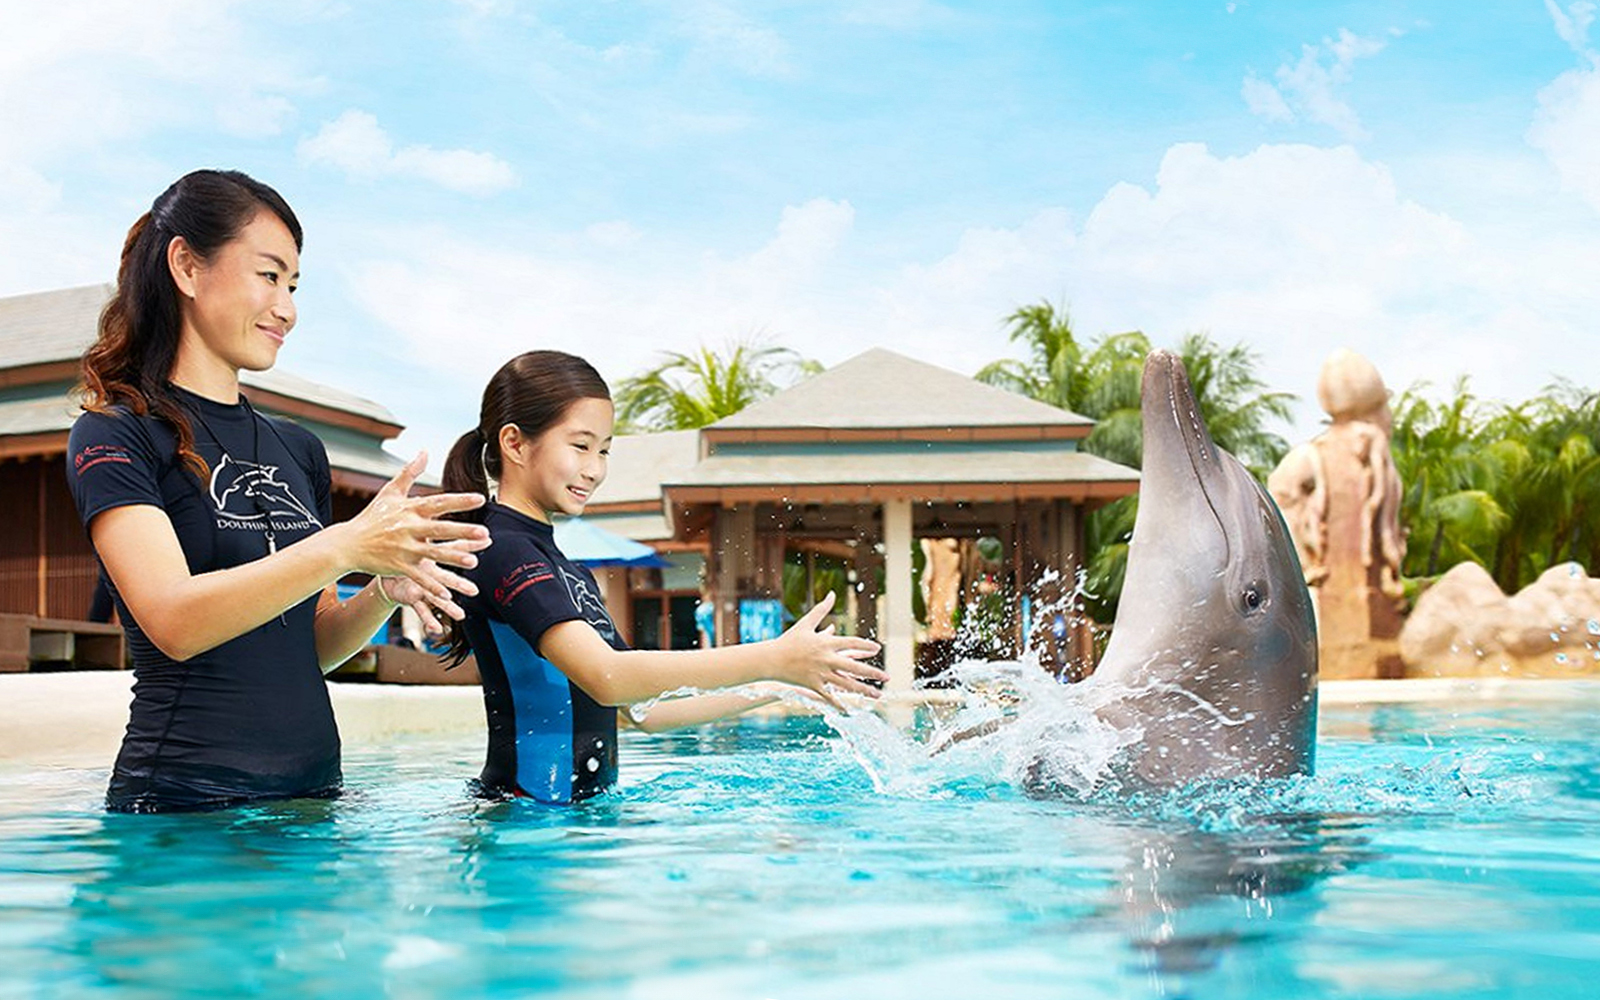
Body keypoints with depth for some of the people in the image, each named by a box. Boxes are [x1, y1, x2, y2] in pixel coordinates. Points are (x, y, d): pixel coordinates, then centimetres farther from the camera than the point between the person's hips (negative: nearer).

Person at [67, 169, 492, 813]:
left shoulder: (300, 449, 15)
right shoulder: (112, 436, -5)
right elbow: (173, 622, -19)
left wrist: (385, 593, -6)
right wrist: (343, 548, -29)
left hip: (314, 786, 6)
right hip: (184, 805, -6)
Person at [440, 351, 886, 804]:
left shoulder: (571, 573, 18)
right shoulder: (501, 551, -11)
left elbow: (643, 710, 17)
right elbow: (607, 677, -24)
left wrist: (776, 687, 8)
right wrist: (772, 659, -24)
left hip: (580, 810, 9)